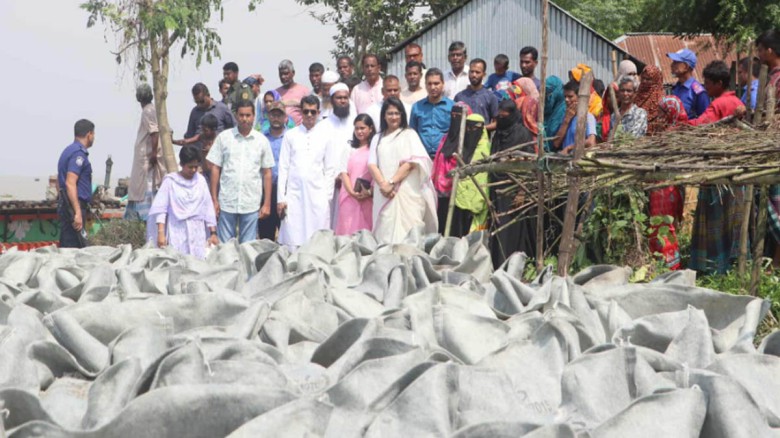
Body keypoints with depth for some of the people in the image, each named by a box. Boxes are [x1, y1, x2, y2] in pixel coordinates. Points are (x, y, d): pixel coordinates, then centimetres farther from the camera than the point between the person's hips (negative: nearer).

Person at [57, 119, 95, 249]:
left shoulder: (69, 150, 18)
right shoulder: (79, 153, -13)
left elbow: (60, 181, 27)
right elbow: (70, 184, -22)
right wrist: (77, 212, -27)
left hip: (65, 205, 10)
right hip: (74, 206, -10)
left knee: (66, 248, 10)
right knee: (75, 248, -11)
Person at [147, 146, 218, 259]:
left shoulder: (200, 180, 7)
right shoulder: (170, 181, -1)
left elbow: (208, 208, 9)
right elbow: (160, 209, -3)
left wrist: (213, 233, 6)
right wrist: (161, 233, -11)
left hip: (197, 233, 2)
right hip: (177, 233, -2)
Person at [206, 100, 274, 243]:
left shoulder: (262, 140, 4)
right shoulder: (224, 137, 2)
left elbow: (267, 173, 6)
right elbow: (215, 169, 4)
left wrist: (267, 203, 2)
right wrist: (214, 199, -1)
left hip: (251, 204, 0)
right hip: (226, 202, 0)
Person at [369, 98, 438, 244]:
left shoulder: (409, 134, 8)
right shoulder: (378, 138, 19)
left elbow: (411, 162, -4)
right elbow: (373, 164, 7)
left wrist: (392, 183, -11)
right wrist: (383, 184, -11)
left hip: (406, 193, -3)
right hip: (383, 194, 3)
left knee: (405, 230, -11)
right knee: (385, 230, -3)